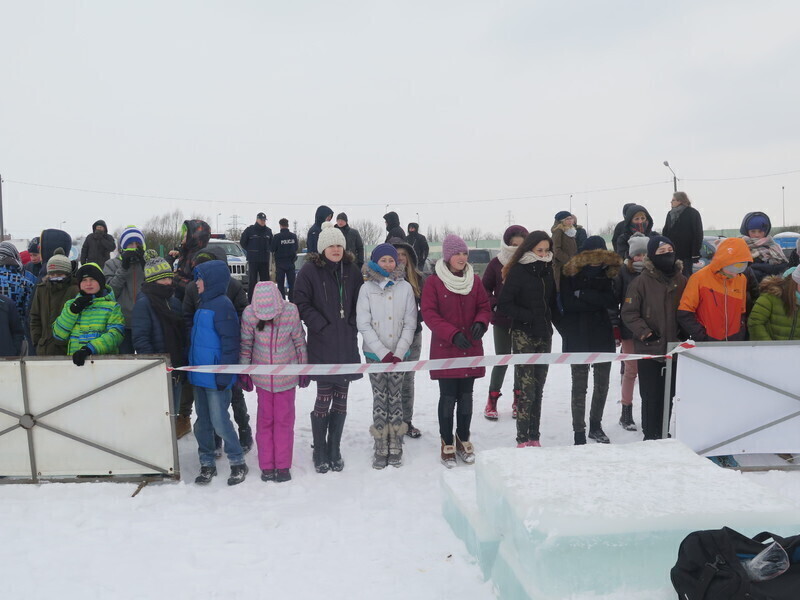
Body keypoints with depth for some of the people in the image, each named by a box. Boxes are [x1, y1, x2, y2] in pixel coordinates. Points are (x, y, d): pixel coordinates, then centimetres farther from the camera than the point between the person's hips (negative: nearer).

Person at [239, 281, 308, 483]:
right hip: (262, 377, 1)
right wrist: (243, 373, 5)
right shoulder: (249, 314, -17)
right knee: (265, 420, 9)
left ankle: (283, 466, 18)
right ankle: (266, 466, 21)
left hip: (287, 376, 0)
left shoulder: (290, 311, -18)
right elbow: (245, 345, -3)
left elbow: (299, 341, -5)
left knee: (284, 420, 7)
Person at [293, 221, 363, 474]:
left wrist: (352, 326, 2)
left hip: (347, 346, 4)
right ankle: (320, 453, 15)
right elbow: (302, 304, -5)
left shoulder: (351, 270, 9)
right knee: (324, 400, -1)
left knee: (341, 400, 9)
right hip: (322, 346, -4)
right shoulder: (310, 270, -2)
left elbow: (359, 302, 14)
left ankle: (334, 450, 22)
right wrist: (322, 326, -11)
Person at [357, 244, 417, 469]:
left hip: (399, 353, 1)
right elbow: (363, 324, -5)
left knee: (395, 397, 6)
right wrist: (383, 352, -11)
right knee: (380, 398, 3)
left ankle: (396, 447, 15)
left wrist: (398, 352, -9)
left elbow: (410, 323, 1)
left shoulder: (405, 287, 1)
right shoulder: (367, 288, -2)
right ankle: (381, 448, 11)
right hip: (374, 354, -1)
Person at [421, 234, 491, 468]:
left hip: (471, 349, 4)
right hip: (445, 350, -3)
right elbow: (429, 313, -10)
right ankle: (447, 443, 15)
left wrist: (481, 322, -12)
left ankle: (463, 439, 26)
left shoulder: (475, 280, 7)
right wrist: (453, 334, -20)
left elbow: (485, 307, 11)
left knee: (466, 396, 10)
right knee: (448, 397, 0)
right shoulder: (434, 282, -6)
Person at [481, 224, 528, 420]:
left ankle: (518, 400, 26)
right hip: (502, 320, -1)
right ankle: (492, 400, 19)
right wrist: (495, 305, -12)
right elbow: (485, 289, 1)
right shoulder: (497, 263, -6)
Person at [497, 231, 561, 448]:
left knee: (538, 389, 9)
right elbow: (503, 304, -11)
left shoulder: (547, 271, 12)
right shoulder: (518, 271, -7)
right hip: (523, 336, -6)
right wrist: (527, 316, -15)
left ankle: (534, 437, 16)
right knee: (526, 389, -9)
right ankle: (522, 440, -2)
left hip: (544, 335, 6)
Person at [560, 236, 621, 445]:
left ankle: (596, 425, 29)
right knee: (579, 385, 0)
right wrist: (598, 301, -13)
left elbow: (613, 302, -10)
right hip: (577, 336, -3)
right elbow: (568, 303, -15)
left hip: (602, 334, 3)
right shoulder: (570, 272, -5)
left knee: (602, 383, 11)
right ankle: (579, 433, 9)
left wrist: (584, 295, -16)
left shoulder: (609, 271, 3)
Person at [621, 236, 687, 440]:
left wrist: (684, 333, 5)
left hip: (673, 348, 5)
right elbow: (629, 313, -8)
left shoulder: (681, 280, 8)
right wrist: (644, 332, -17)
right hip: (649, 349, -5)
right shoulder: (642, 281, -7)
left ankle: (663, 434, 27)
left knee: (668, 395, 14)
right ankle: (650, 436, 12)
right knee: (651, 396, 0)